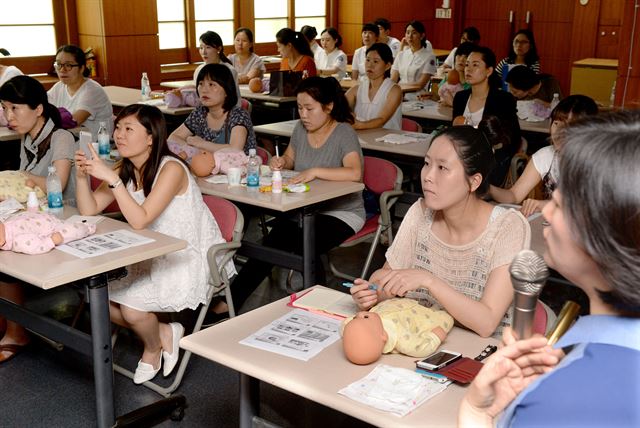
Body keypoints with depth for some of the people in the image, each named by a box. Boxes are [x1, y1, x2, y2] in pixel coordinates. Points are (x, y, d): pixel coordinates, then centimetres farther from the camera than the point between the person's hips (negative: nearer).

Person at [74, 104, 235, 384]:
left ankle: (154, 346, 13)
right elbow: (89, 210, -3)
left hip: (192, 259, -8)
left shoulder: (171, 169, -21)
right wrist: (82, 176, -19)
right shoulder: (125, 170, 3)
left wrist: (111, 178, -35)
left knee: (131, 308, -22)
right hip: (155, 258, 8)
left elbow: (140, 220, -30)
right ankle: (163, 333, 13)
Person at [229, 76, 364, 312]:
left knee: (304, 245, -29)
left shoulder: (344, 133, -13)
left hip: (342, 213, -6)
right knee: (275, 240, -22)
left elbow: (354, 173, -29)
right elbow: (290, 158, 25)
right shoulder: (301, 129, 7)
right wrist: (281, 162, 1)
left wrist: (315, 171, -33)